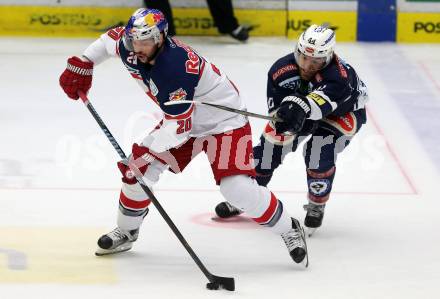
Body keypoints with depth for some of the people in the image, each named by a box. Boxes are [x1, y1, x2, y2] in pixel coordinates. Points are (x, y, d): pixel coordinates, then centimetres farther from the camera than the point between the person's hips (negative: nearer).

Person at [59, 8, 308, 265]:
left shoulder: (175, 67, -38)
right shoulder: (130, 47, -14)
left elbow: (180, 127, -35)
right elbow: (110, 39, 12)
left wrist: (146, 148, -39)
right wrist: (82, 65, 3)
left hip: (226, 121, -8)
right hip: (182, 118, 8)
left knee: (238, 188, -20)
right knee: (139, 168, 0)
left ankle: (290, 230, 1)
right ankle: (126, 233, 21)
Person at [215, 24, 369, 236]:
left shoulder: (338, 74, -43)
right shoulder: (282, 70, -29)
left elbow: (324, 99, -61)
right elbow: (277, 107, -25)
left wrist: (303, 107, -79)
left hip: (343, 112, -4)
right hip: (302, 112, 4)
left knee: (319, 150, -26)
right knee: (271, 144, 1)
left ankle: (316, 208, -1)